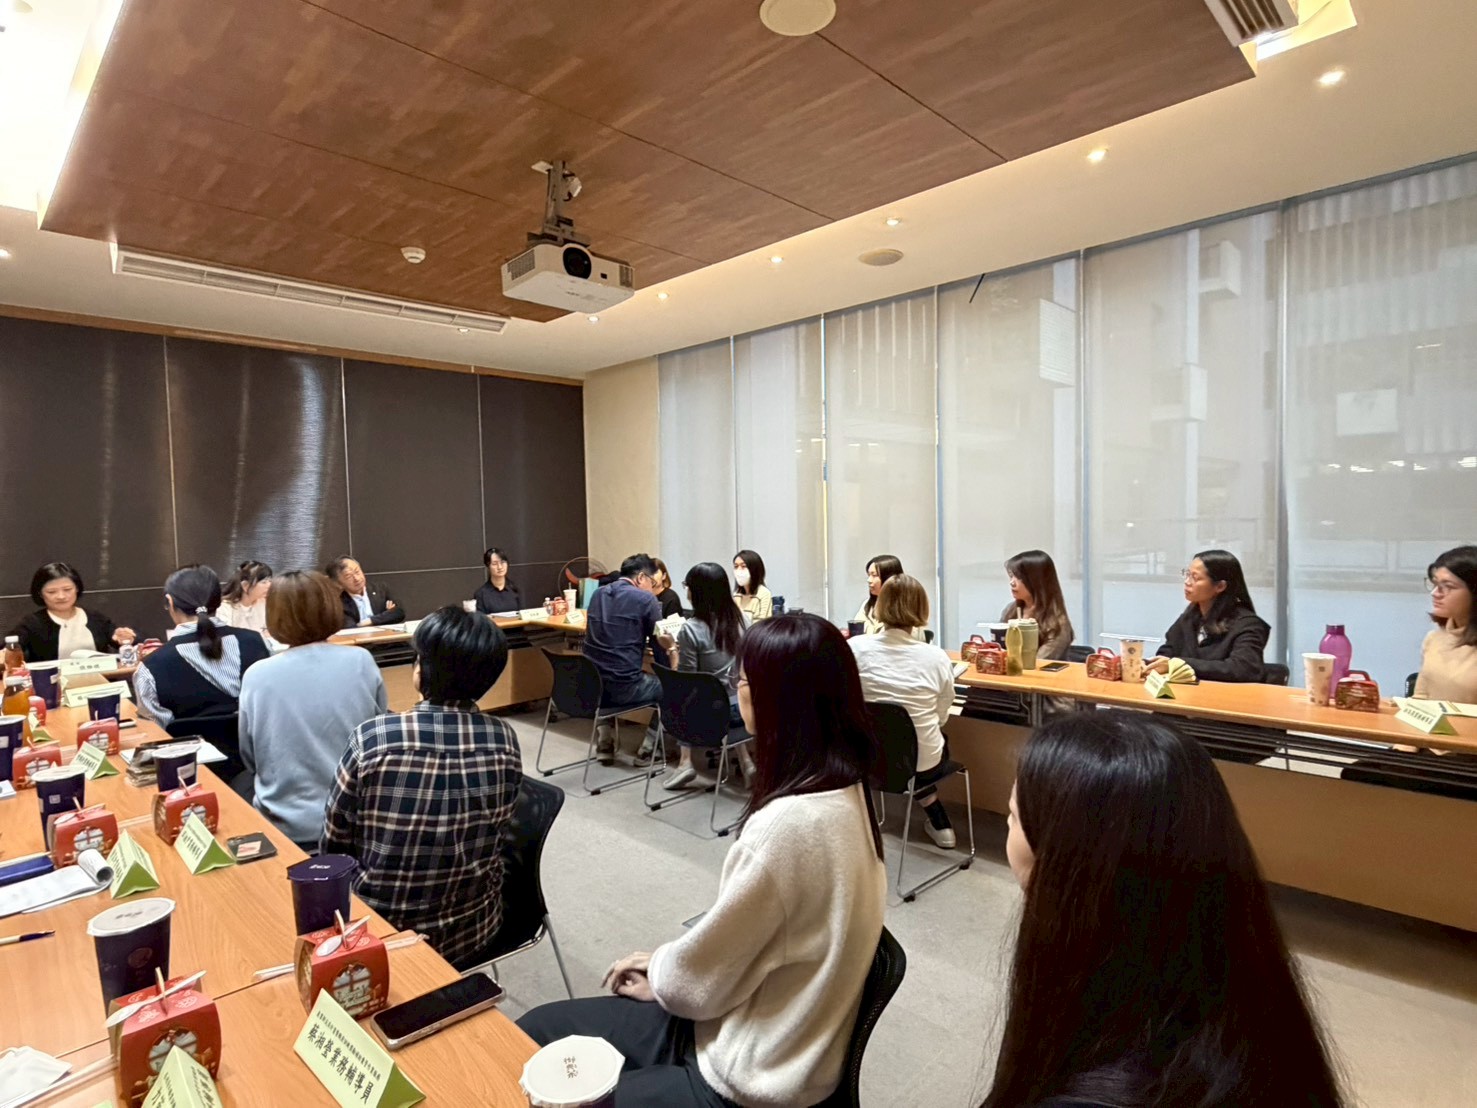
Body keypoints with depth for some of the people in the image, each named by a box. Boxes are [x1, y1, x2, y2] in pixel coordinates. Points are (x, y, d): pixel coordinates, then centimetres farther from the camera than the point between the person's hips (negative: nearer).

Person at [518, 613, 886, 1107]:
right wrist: (667, 968, 6)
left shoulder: (791, 825, -32)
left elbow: (695, 981, -19)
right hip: (758, 1039, 8)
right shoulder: (843, 792, -3)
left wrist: (658, 971, 1)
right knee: (539, 1028, 14)